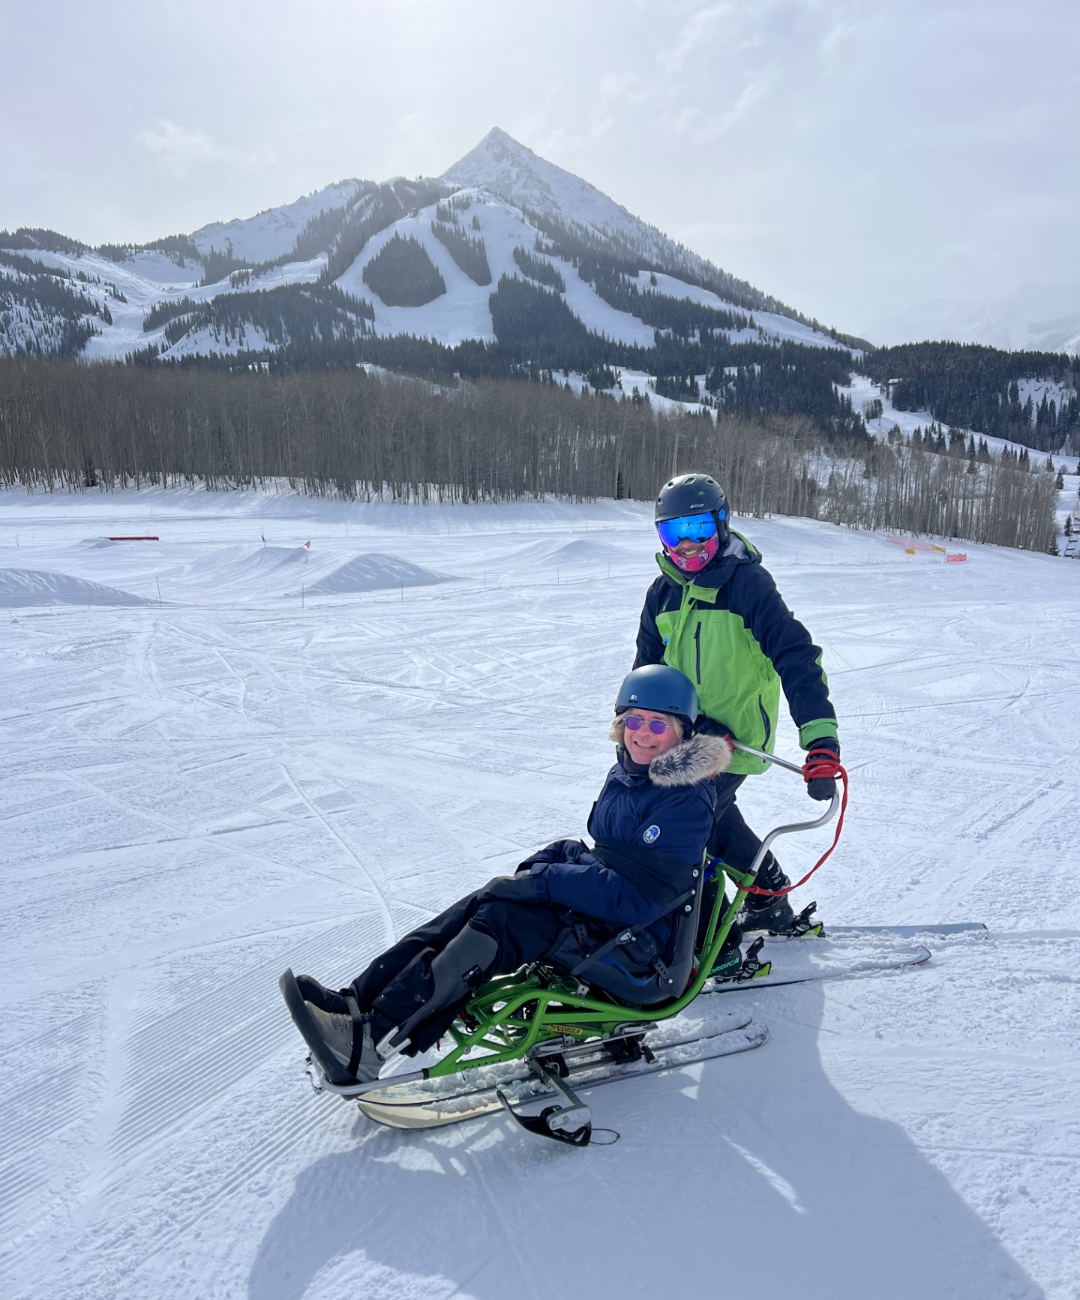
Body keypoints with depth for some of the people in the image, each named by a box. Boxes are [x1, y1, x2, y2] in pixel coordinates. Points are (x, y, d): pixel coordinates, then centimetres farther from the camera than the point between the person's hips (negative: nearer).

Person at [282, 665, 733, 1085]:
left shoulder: (686, 802, -18)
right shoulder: (625, 774, 10)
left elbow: (638, 898, -24)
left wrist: (543, 879, -20)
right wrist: (545, 860, 1)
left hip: (633, 938, -8)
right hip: (593, 907, 8)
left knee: (499, 921, -25)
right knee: (485, 902, -14)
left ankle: (371, 1044, -29)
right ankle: (361, 1001, -19)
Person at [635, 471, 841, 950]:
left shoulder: (748, 582, -16)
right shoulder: (663, 592, 5)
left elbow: (795, 655, -23)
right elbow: (647, 667, 16)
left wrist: (821, 739, -32)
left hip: (735, 738, -7)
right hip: (683, 735, 7)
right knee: (717, 819, 19)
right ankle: (771, 904, 40)